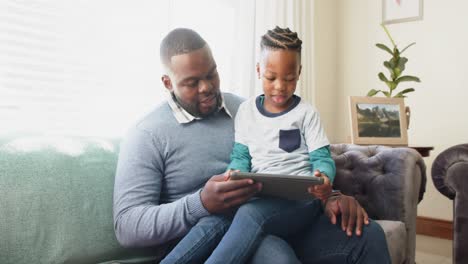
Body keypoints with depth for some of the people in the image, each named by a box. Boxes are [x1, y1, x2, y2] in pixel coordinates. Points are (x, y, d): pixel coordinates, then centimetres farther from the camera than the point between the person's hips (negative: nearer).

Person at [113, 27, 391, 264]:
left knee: (368, 235, -14)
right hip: (206, 241, -5)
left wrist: (329, 197, -5)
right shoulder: (147, 136, -3)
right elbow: (127, 227, -10)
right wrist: (202, 204, -25)